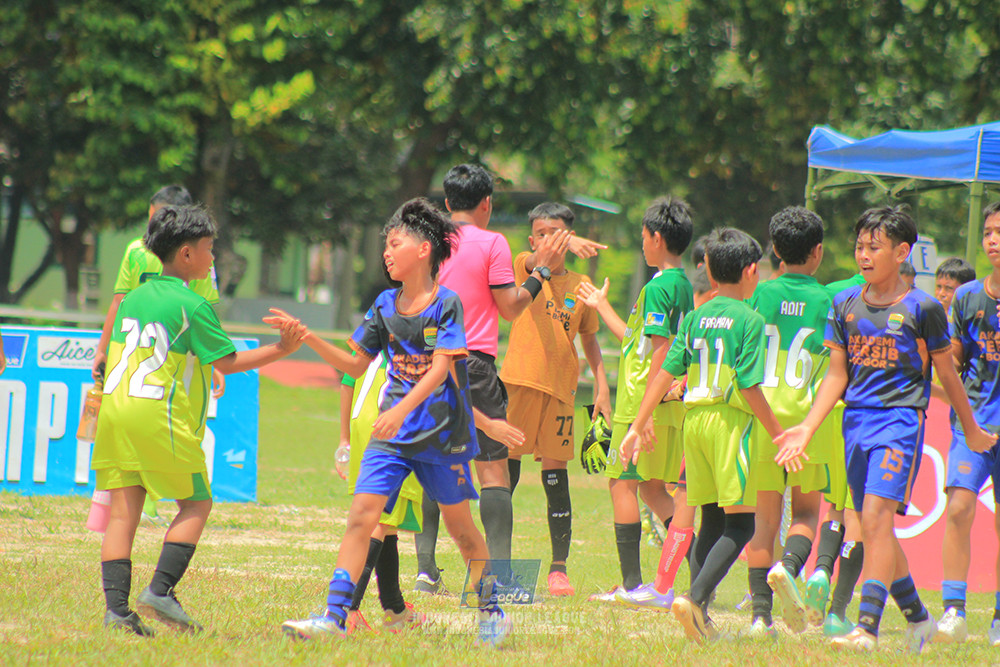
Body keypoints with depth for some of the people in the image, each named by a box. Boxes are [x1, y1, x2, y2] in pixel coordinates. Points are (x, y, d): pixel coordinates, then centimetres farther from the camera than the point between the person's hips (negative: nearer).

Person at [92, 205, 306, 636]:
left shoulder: (133, 298, 15)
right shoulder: (191, 305, -6)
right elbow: (228, 361, -3)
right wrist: (280, 350, 3)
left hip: (114, 407, 7)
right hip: (160, 414, -6)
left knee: (123, 510, 4)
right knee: (196, 503, 6)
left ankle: (116, 607, -6)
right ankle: (160, 591, -7)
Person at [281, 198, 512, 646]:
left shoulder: (446, 304, -9)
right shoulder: (386, 305, 8)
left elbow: (441, 369, -18)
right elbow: (357, 364, 14)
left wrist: (400, 411, -31)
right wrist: (310, 340, 0)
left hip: (442, 432, -4)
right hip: (392, 435, 4)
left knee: (458, 524, 10)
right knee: (362, 515, -11)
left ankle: (491, 609, 30)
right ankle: (334, 616, -16)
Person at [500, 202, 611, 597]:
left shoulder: (580, 285, 12)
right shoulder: (524, 269, 4)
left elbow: (590, 339, 19)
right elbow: (536, 260, -19)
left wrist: (602, 385, 9)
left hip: (560, 387, 2)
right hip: (520, 380, -2)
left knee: (556, 476, 1)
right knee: (506, 471, -2)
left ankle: (558, 568, 7)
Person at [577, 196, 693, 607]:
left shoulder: (658, 288, -14)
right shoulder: (683, 287, 15)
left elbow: (660, 351, -21)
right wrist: (601, 306, 37)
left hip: (642, 402, -9)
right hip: (672, 405, 9)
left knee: (622, 483, -3)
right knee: (652, 488, 14)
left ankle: (632, 584, -5)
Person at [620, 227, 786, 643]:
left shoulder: (696, 317, 10)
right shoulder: (749, 320, -7)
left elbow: (667, 371, 6)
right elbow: (749, 386, -13)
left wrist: (640, 425, 9)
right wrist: (778, 435, -7)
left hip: (694, 419, 6)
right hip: (731, 421, -6)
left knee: (711, 520, 14)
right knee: (740, 523, -4)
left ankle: (700, 613, 10)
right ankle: (695, 598, -21)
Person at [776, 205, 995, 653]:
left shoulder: (921, 308, -3)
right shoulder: (845, 305, 10)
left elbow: (946, 374, 7)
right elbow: (837, 375, 13)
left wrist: (971, 431, 16)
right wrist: (808, 428, 3)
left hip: (901, 419, -6)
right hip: (856, 419, 6)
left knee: (876, 518, -19)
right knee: (875, 530, 9)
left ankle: (867, 627, -23)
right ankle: (917, 617, 27)